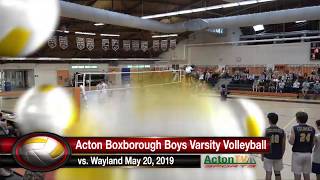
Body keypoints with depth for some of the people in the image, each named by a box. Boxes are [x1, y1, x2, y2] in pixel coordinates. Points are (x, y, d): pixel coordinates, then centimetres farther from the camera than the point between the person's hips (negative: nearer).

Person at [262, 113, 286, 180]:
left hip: (268, 156, -3)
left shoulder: (266, 131, -9)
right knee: (277, 173, 17)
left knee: (268, 173, 4)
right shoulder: (282, 131, -1)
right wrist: (281, 155, 17)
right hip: (278, 156, 3)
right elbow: (283, 146, 3)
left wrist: (262, 155, 4)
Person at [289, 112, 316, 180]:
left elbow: (291, 142, -13)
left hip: (297, 153, -4)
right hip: (308, 154, 4)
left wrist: (289, 138, 7)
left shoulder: (294, 128, -10)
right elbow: (312, 143, 9)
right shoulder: (312, 129, 3)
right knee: (306, 174, 13)